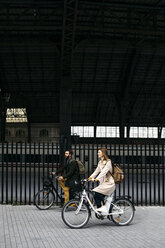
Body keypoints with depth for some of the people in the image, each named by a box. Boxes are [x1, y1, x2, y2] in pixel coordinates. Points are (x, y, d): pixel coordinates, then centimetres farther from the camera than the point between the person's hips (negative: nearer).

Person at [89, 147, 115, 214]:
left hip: (109, 183, -8)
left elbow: (104, 171, -26)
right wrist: (91, 177, -6)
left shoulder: (108, 162, -13)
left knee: (97, 192, -24)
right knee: (96, 196, -2)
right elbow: (97, 171, 8)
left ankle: (103, 207, -11)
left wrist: (97, 178, -37)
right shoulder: (100, 162, 13)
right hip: (103, 183, 8)